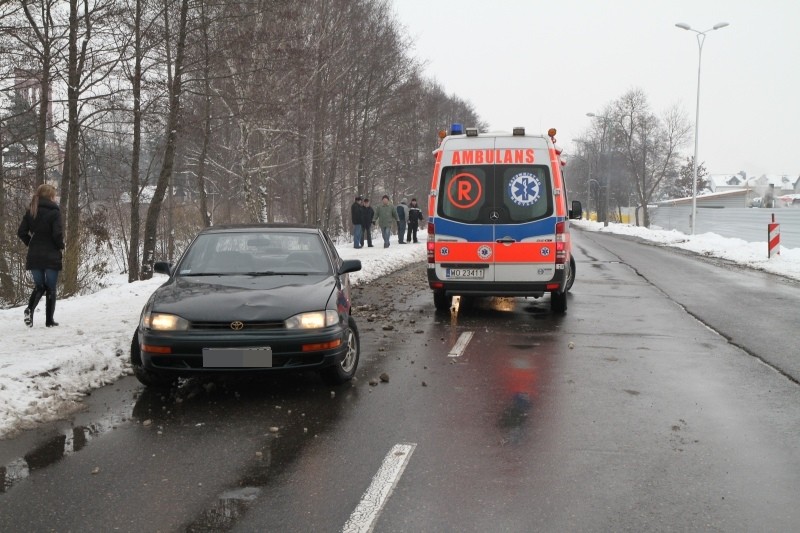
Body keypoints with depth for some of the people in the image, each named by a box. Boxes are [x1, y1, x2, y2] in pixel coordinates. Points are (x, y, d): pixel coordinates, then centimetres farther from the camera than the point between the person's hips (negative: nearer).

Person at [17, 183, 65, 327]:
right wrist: (61, 245, 0)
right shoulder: (54, 211, -11)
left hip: (34, 256, 4)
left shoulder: (30, 211, 5)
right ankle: (49, 320, 7)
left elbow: (21, 232, 2)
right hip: (51, 256, -4)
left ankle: (30, 309, -12)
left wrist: (31, 244, 15)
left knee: (39, 286, 15)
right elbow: (57, 233, -19)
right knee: (50, 288, 7)